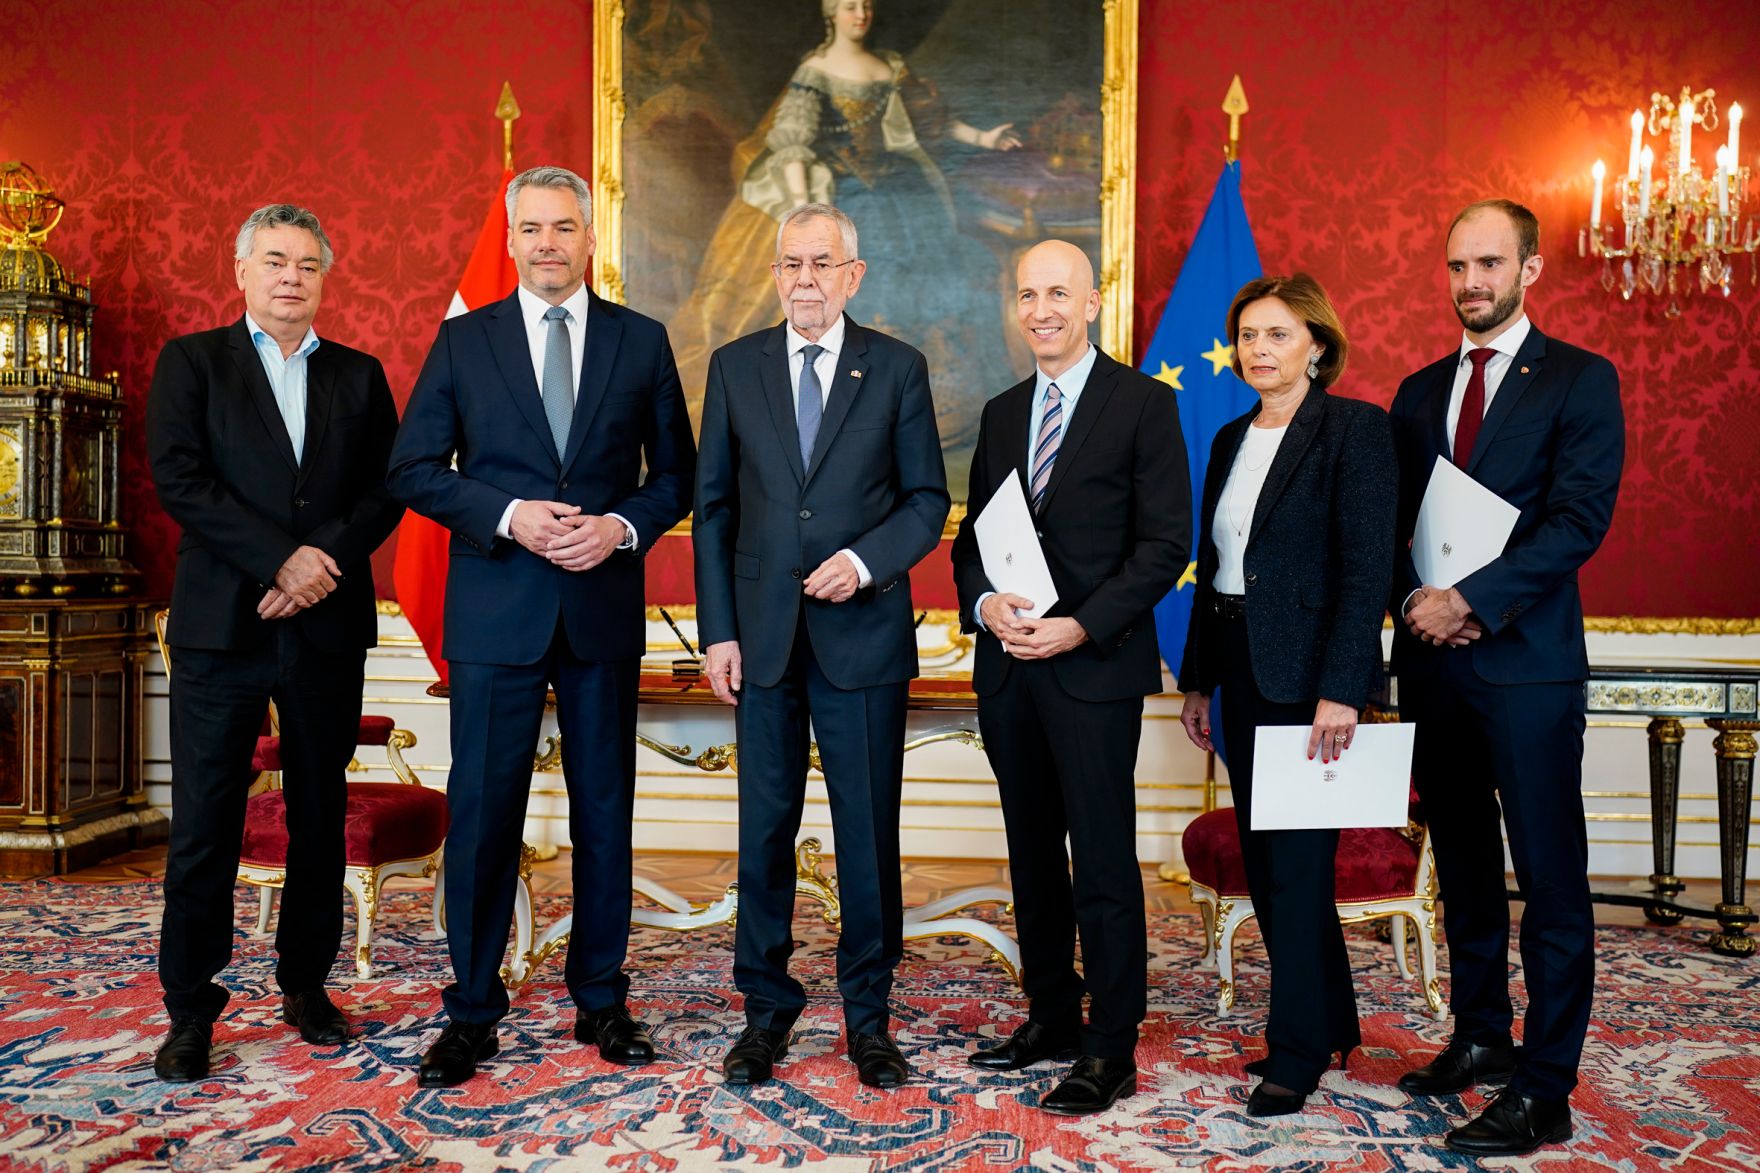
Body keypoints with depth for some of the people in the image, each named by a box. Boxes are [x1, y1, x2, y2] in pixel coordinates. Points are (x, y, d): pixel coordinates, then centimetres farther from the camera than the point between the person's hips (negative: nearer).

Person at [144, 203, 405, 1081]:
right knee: (204, 823, 1)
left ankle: (306, 984, 24)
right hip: (221, 624, -2)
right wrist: (280, 561, -15)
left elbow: (386, 489, 3)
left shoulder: (359, 376, 13)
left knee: (320, 817, 10)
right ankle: (190, 1009, 14)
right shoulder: (191, 362, 7)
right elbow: (178, 479, -6)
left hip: (329, 626, 2)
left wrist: (325, 561, -13)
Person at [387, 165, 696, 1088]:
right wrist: (509, 516, -12)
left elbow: (675, 473, 8)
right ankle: (473, 1009, 18)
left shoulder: (642, 342, 7)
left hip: (606, 608, 1)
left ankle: (601, 999, 24)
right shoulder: (463, 340, 6)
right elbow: (413, 470, 2)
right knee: (483, 811, 3)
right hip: (495, 610, -1)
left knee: (605, 810, 9)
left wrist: (620, 526, -11)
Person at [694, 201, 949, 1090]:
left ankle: (868, 1014, 22)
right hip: (764, 634, 1)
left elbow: (927, 500, 4)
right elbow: (712, 508, 7)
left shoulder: (897, 369, 3)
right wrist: (717, 630, 0)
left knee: (869, 832, 6)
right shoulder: (734, 366, 7)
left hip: (864, 632, -1)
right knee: (764, 830, 8)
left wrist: (866, 560, -15)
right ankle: (767, 1007, 24)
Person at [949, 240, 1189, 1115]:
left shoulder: (1143, 403, -2)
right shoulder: (1001, 412, 16)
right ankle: (1050, 1016, 28)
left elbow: (1165, 542, -8)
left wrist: (1081, 625, -17)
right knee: (1032, 853, 14)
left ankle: (1111, 1051, 10)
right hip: (1007, 665, 6)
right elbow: (973, 533, 16)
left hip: (1095, 664, -6)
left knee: (1103, 862, -1)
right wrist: (983, 603, -5)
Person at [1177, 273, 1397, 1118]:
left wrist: (1340, 691, -22)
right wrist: (1197, 680, 12)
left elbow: (1368, 566, -16)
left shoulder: (1355, 427, -8)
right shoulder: (1231, 439, 14)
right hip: (1238, 668, 8)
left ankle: (1298, 1053, 14)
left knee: (1296, 863, -1)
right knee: (1264, 859, 14)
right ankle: (1330, 1026, 30)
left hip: (1308, 672, -8)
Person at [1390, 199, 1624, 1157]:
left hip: (1526, 658, -5)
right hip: (1432, 660, 5)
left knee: (1550, 880, -1)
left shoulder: (1579, 380, 0)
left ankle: (1544, 1091, 7)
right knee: (1462, 869, 14)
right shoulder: (1419, 392, 16)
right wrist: (1415, 599, -7)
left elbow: (1580, 519, -11)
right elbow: (1392, 520, 11)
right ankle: (1479, 1039, 28)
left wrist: (1474, 601, -18)